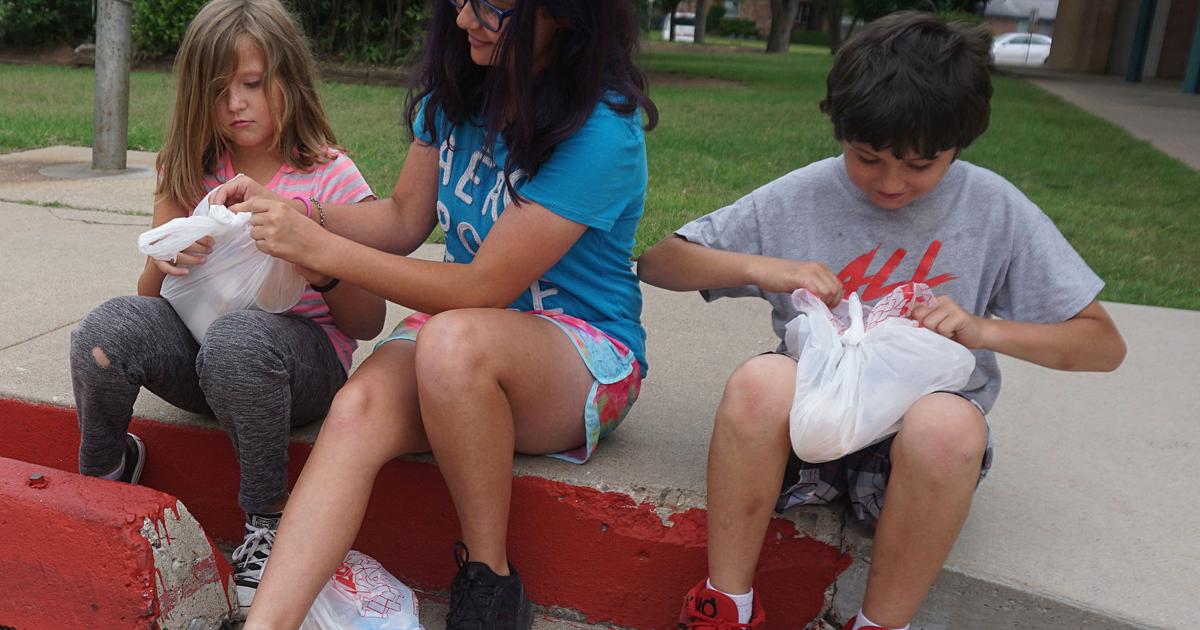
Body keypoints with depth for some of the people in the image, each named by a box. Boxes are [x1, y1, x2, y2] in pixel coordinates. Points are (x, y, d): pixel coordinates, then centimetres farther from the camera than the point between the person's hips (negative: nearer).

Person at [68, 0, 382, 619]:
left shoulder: (331, 178, -2)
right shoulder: (191, 174, 10)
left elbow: (369, 323, -2)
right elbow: (153, 298, 10)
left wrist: (325, 273, -23)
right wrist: (163, 265, -14)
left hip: (303, 354, -4)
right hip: (200, 342, 4)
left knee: (236, 337, -38)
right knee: (108, 326, -26)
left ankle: (268, 524, -15)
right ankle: (103, 475, 4)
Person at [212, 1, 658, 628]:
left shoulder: (602, 130, -21)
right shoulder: (458, 88, 1)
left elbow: (482, 289, -21)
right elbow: (404, 221, 9)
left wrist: (318, 248, -19)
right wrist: (295, 211, -8)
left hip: (585, 353, -5)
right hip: (462, 315, 6)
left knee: (452, 339, -38)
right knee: (356, 409, -26)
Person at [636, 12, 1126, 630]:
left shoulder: (994, 209, -2)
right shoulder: (798, 197, -1)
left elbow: (1104, 343, 1)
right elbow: (657, 262, 1)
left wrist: (982, 328, -17)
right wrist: (759, 266, -16)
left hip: (928, 438, 0)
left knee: (949, 423, -36)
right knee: (761, 380, -34)